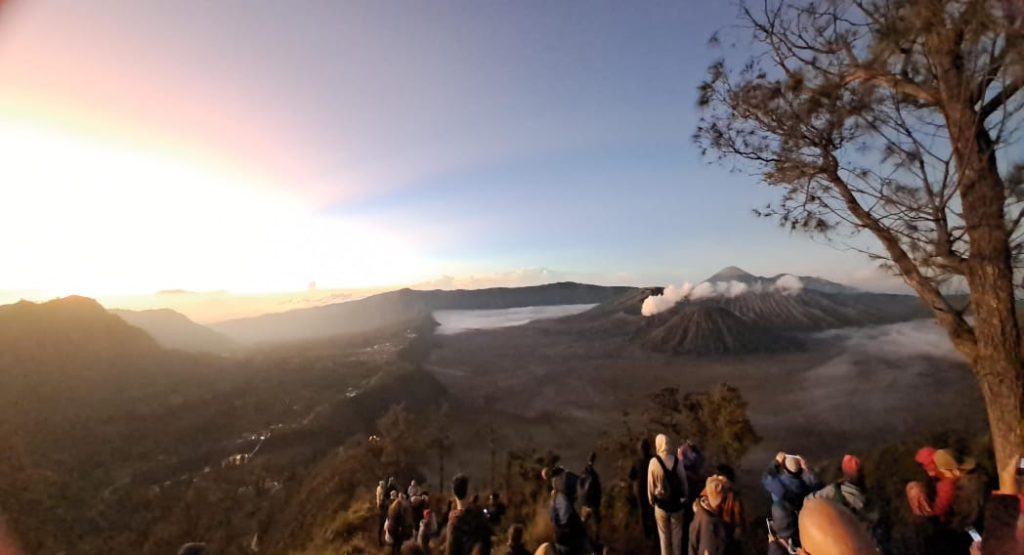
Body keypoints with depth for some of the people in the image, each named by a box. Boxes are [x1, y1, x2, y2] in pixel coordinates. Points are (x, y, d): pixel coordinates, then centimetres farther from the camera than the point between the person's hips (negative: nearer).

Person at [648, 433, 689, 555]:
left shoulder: (653, 462, -18)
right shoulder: (677, 461, -15)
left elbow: (650, 485, -10)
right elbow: (684, 481, -5)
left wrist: (651, 500, 6)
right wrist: (685, 497, 13)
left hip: (661, 504, -1)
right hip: (677, 503, 1)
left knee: (664, 535, 17)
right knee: (677, 534, 21)